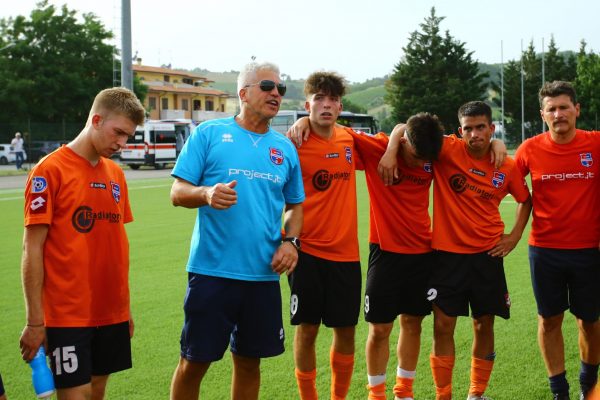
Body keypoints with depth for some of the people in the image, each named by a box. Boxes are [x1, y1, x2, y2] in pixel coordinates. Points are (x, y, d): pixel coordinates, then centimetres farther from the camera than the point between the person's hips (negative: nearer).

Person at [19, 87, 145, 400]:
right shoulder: (50, 171, -9)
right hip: (68, 315, -6)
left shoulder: (116, 174, 9)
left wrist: (124, 306, 15)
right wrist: (34, 321, -11)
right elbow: (32, 250, -10)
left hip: (112, 312, 6)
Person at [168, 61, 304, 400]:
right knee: (194, 362, 2)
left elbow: (295, 205, 18)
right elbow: (178, 193, -3)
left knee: (249, 362, 12)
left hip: (264, 274, 4)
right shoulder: (209, 133, -1)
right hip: (212, 272, -4)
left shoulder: (285, 148, 11)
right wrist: (207, 194, -24)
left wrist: (291, 241, -1)